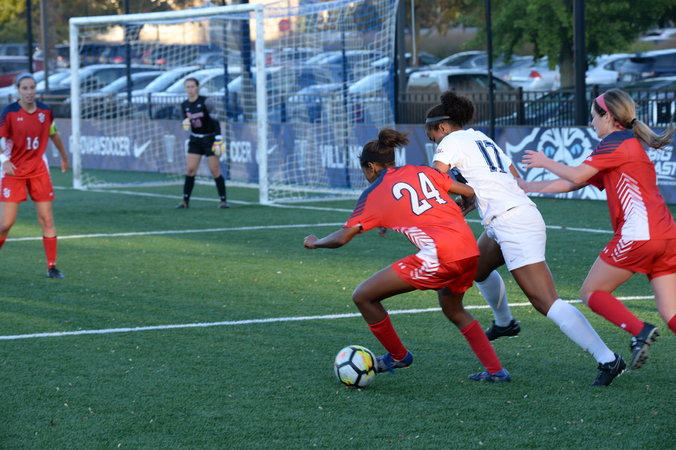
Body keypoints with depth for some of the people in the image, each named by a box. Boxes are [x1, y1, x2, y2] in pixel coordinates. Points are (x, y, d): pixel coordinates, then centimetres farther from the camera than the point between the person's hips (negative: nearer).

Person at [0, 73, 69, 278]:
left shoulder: (45, 111, 1)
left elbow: (53, 134, 19)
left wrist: (64, 156, 30)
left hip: (38, 170, 3)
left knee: (47, 219, -2)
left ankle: (52, 267, 4)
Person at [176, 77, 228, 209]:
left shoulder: (205, 102, -13)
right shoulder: (184, 105, 3)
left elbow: (215, 121, -14)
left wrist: (218, 140, -19)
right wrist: (186, 123, -10)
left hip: (210, 138, -5)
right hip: (195, 140, 5)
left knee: (214, 170, -6)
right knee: (190, 169, -3)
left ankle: (223, 200, 3)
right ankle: (185, 201, 2)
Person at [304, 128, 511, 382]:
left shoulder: (374, 193, 8)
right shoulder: (422, 172, 20)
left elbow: (343, 237, 6)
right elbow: (469, 192, 18)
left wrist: (315, 243, 26)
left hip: (439, 254, -7)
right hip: (469, 249, 7)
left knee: (363, 297, 6)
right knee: (453, 310, 34)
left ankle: (397, 357, 22)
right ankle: (495, 370, 26)